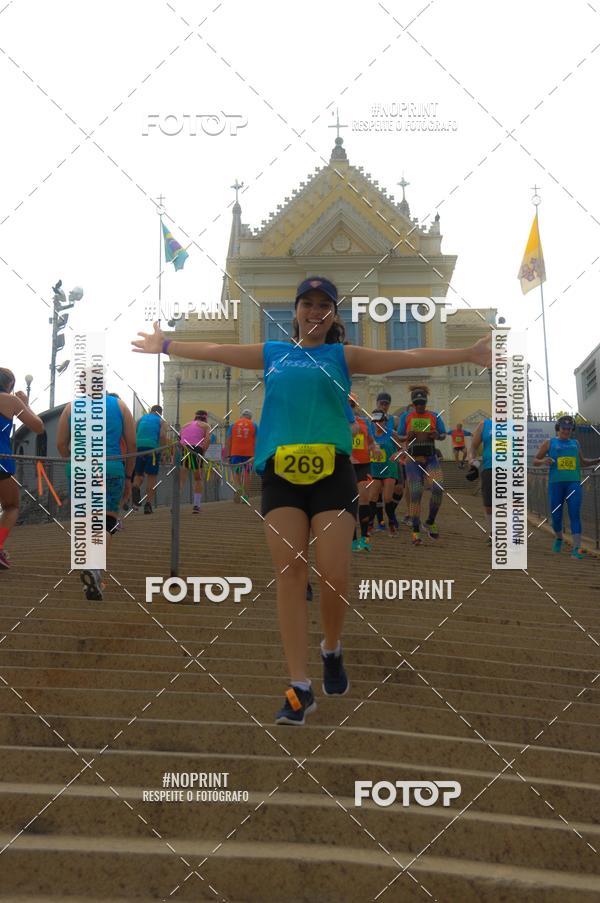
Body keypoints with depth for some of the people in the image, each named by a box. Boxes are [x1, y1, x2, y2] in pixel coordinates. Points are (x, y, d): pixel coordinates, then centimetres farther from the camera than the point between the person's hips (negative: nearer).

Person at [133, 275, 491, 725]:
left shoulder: (343, 356, 11)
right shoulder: (272, 353, 17)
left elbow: (406, 357, 1)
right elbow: (216, 351, 25)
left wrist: (468, 354, -8)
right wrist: (165, 345, 31)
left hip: (331, 471, -1)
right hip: (281, 472, 2)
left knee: (334, 577, -8)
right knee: (289, 575, -5)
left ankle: (332, 651, 24)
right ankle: (300, 687, -3)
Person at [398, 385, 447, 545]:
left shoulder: (434, 416, 6)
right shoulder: (406, 417, 6)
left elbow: (444, 435, 10)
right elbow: (399, 437, 9)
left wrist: (437, 435, -13)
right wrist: (409, 436, -14)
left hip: (431, 458, 0)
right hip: (413, 459, 0)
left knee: (438, 488, -21)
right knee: (415, 494, -4)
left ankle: (430, 522, -1)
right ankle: (416, 531, 4)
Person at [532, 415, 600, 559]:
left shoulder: (575, 443, 17)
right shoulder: (548, 443, 9)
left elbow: (582, 463, 28)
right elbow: (535, 462, 9)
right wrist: (544, 461, -14)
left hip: (573, 483, 1)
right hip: (556, 483, -1)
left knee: (575, 514, -14)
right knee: (556, 516, 3)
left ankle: (576, 549, -22)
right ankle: (559, 538, 35)